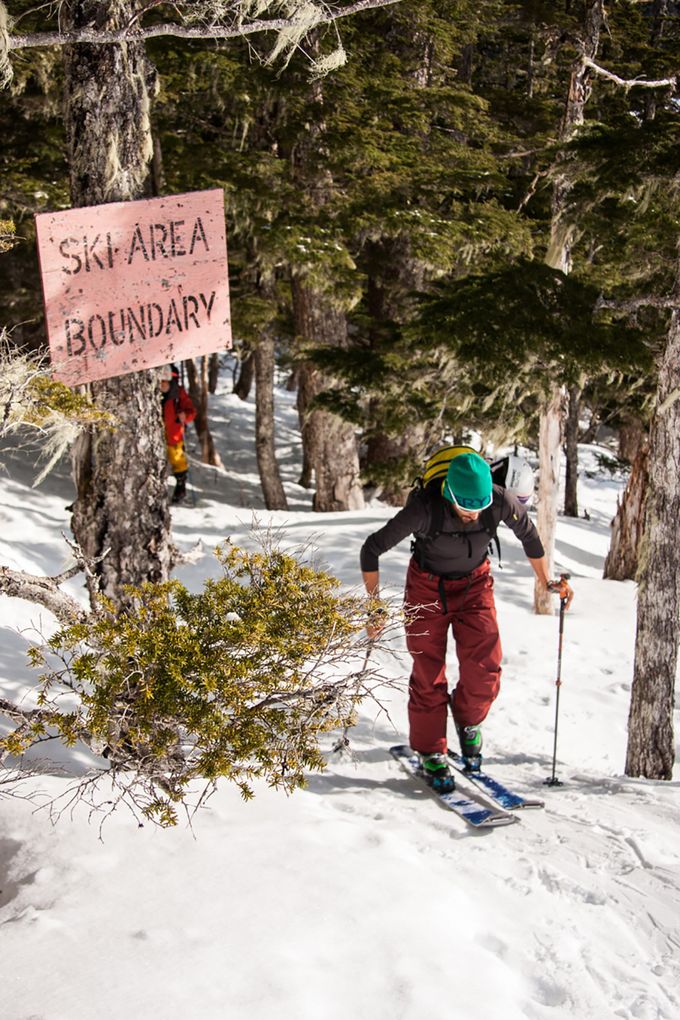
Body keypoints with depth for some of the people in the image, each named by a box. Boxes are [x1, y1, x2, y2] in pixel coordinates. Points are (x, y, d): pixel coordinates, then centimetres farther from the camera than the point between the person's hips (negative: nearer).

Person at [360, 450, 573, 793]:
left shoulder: (501, 503, -26)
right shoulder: (424, 509, -33)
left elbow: (528, 534, -2)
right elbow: (372, 549, -20)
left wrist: (546, 581, 6)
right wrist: (375, 605, -21)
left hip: (475, 584, 2)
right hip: (427, 588, -2)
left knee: (485, 670, -10)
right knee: (428, 676, -2)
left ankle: (468, 721, 22)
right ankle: (431, 755, 18)